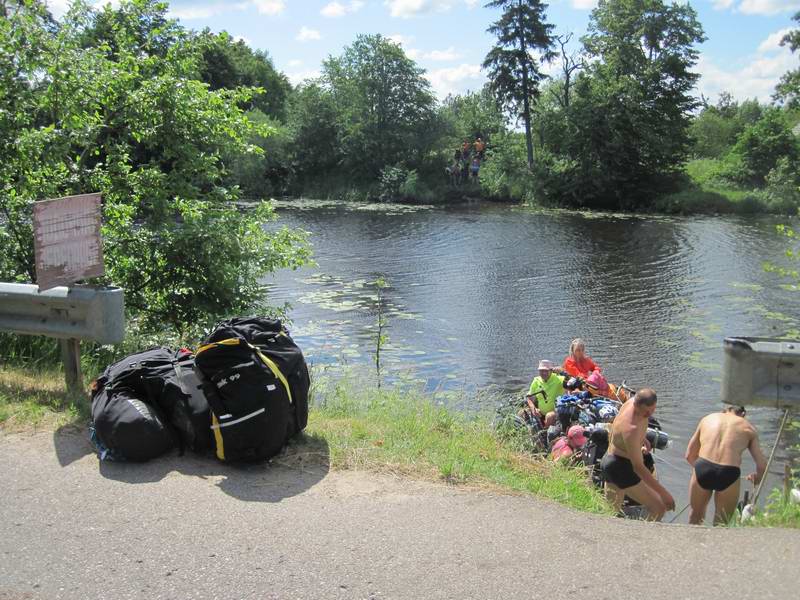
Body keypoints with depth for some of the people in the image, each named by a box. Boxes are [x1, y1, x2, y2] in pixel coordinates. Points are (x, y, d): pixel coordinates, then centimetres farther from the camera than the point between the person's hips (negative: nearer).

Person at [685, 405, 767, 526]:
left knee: (696, 515, 26)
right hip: (729, 474, -1)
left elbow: (689, 456, 24)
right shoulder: (748, 428, 19)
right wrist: (756, 478, 31)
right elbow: (762, 466, 11)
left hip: (702, 468, 1)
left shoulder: (707, 418, 24)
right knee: (722, 523, 18)